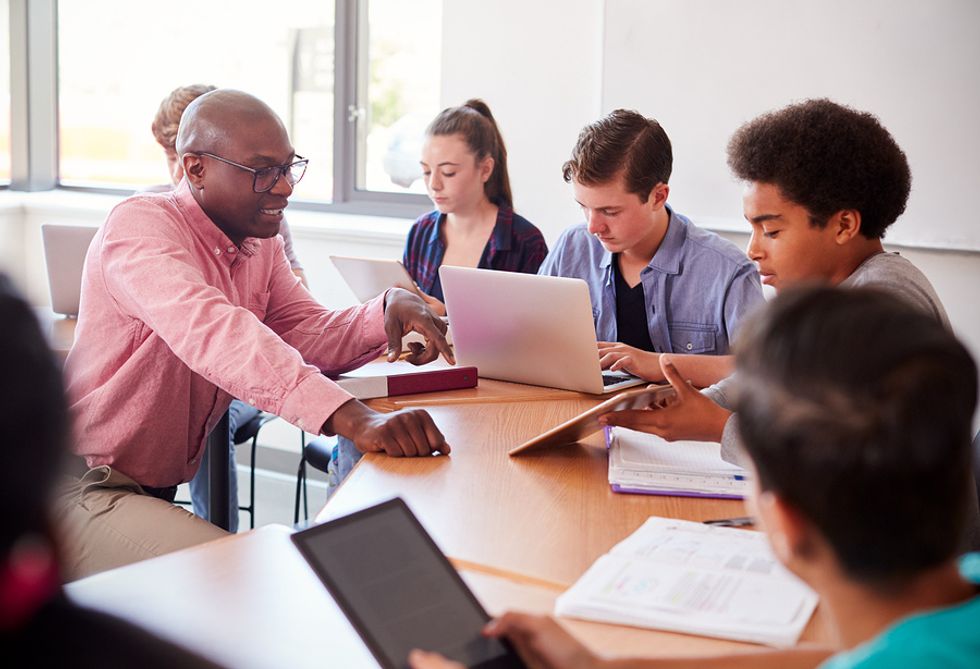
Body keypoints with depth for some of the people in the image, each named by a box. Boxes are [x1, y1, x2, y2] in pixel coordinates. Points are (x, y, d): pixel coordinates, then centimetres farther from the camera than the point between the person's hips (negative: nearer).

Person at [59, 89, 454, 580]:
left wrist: (387, 312, -21)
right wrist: (350, 418, -50)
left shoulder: (262, 243, 9)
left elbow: (309, 335, 2)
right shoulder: (140, 226, -19)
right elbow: (210, 330, -37)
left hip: (158, 493, 9)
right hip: (84, 489, -8)